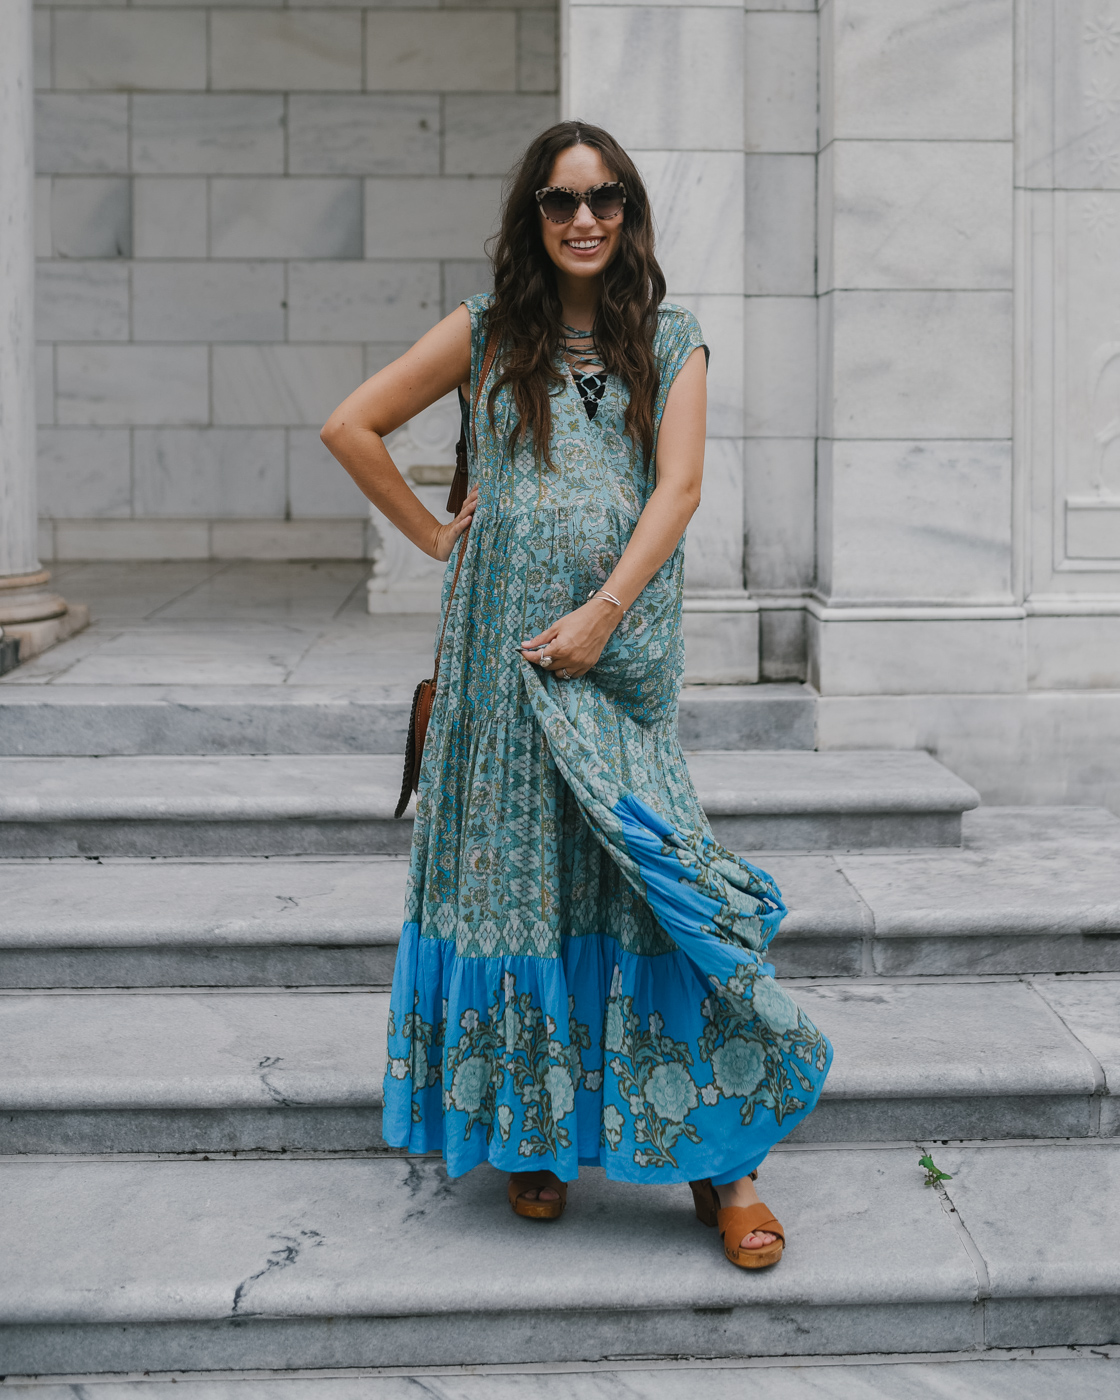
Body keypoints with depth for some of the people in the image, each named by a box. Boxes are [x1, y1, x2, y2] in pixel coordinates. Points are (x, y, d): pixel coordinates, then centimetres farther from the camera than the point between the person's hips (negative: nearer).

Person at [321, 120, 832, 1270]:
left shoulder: (671, 342, 9)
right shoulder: (486, 332, 9)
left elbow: (677, 488, -3)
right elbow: (351, 425, 14)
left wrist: (601, 612, -14)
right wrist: (434, 536, 9)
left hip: (622, 643, -1)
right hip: (502, 640, 1)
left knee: (646, 872, -6)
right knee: (512, 864, 3)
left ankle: (719, 1158, 2)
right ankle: (530, 1131, 18)